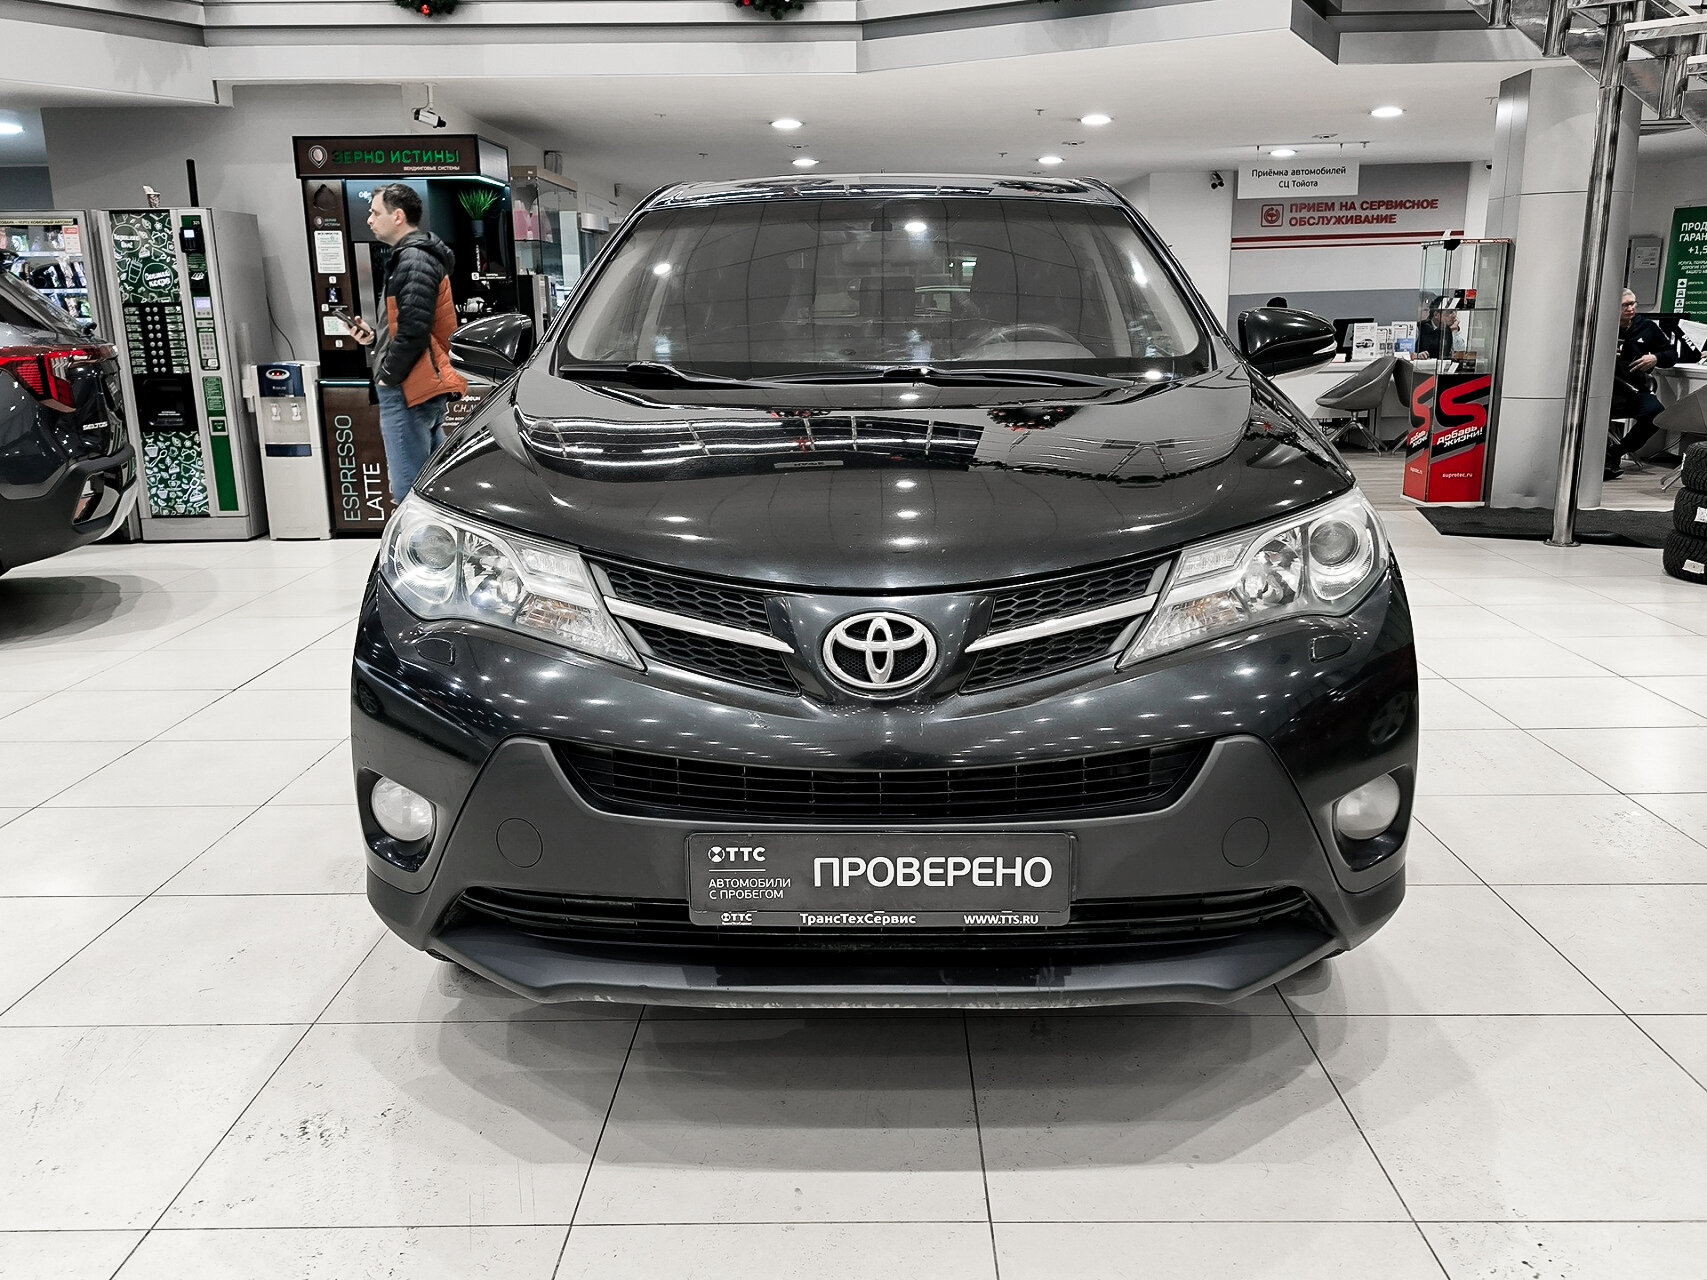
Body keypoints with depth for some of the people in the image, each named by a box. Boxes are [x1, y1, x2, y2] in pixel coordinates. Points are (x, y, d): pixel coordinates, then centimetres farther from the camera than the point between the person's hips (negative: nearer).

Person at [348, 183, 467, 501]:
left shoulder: (413, 262, -13)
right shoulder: (417, 256, 20)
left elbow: (413, 331, -22)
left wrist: (388, 376, -12)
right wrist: (375, 337, 14)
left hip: (406, 392, -11)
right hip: (426, 390, 11)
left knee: (410, 493, -8)